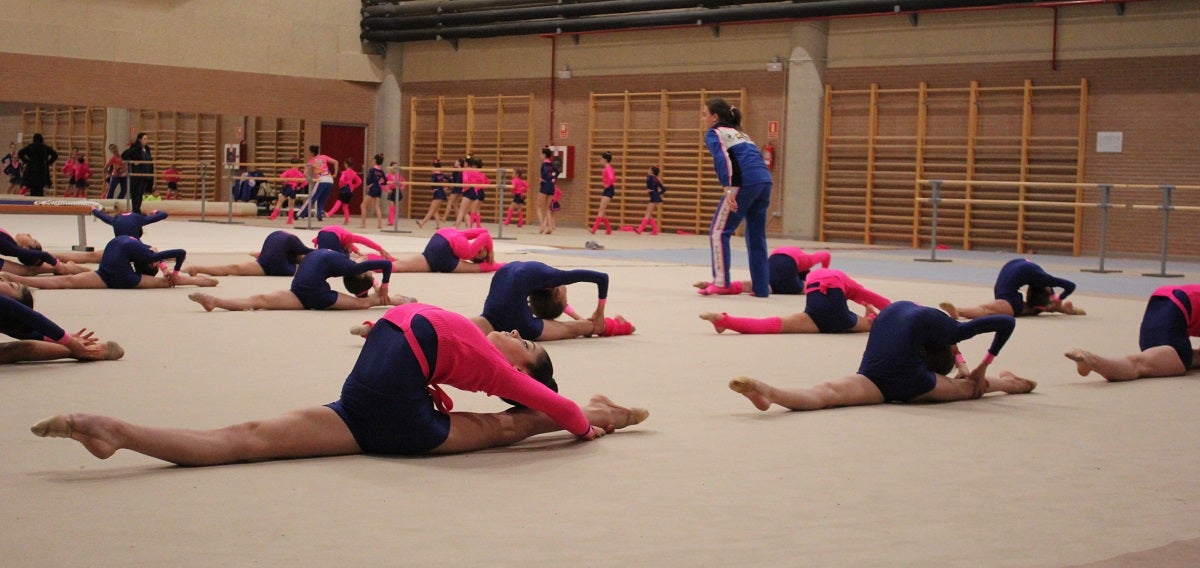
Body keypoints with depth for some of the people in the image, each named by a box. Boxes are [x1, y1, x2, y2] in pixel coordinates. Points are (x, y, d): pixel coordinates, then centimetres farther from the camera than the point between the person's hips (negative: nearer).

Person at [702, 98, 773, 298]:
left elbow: (722, 159, -9)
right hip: (765, 180, 7)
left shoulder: (714, 133, 9)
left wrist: (728, 189, -20)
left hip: (744, 182, -7)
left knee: (719, 231, 1)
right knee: (757, 236, 13)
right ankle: (761, 287, 12)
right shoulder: (739, 133, 31)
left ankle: (721, 282, -5)